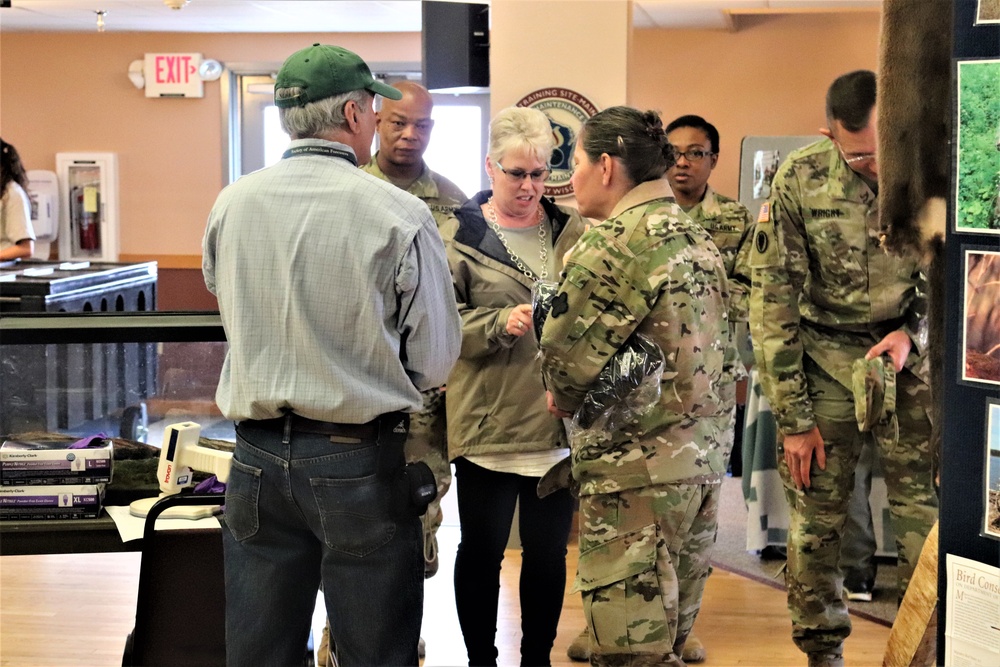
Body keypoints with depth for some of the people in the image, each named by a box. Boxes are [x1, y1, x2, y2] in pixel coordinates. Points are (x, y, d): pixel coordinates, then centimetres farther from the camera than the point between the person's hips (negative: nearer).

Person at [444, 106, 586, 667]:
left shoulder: (572, 232, 9)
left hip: (560, 423, 3)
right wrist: (500, 323, -21)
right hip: (486, 423, -3)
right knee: (482, 548, 8)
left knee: (549, 549, 11)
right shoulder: (460, 235, -1)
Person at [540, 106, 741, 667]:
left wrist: (565, 399, 7)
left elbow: (568, 355, -14)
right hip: (706, 460, 9)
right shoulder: (699, 237, 12)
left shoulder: (614, 242, -15)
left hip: (639, 471, -9)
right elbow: (724, 357, 15)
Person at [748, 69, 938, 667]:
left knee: (926, 514, -4)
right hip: (824, 359, 0)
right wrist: (793, 417, -9)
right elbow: (773, 300, -8)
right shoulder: (799, 181, -11)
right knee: (816, 516, 3)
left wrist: (913, 332, -13)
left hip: (910, 355, 0)